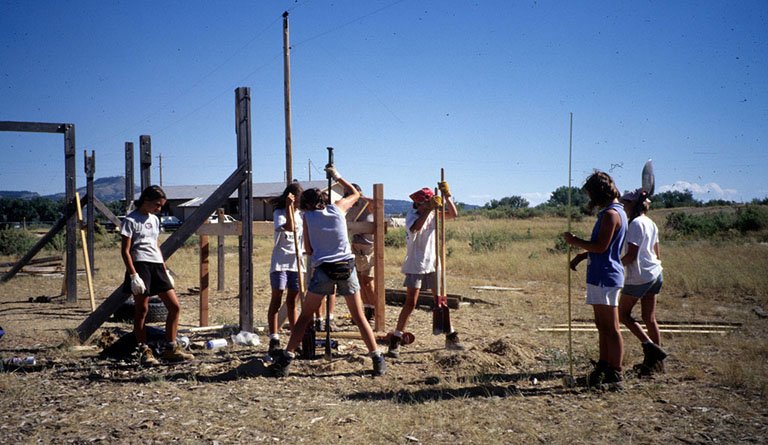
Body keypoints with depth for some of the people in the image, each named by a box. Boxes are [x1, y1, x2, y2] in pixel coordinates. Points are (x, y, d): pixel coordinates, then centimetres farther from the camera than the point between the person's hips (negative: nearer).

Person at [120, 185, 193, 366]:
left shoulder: (154, 220, 17)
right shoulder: (130, 220, -4)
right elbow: (125, 251, -8)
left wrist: (165, 271, 18)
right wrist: (133, 275, -16)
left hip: (157, 266, 7)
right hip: (141, 265, -7)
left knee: (175, 306, 2)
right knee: (142, 309, -2)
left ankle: (170, 349, 11)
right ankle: (144, 351, 7)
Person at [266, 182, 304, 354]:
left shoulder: (301, 214, 12)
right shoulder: (279, 213, -6)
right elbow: (289, 227, -26)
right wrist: (289, 206, -26)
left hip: (296, 263, 5)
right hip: (280, 263, -5)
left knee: (292, 302, 11)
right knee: (276, 300, -4)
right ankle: (274, 339, -3)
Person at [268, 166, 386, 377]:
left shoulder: (308, 217, 5)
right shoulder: (338, 208, 8)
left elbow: (308, 249, 5)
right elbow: (355, 193, 27)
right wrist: (337, 177, 36)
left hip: (324, 269, -1)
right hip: (347, 266, 2)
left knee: (305, 317, 7)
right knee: (359, 316, 10)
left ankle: (285, 359, 4)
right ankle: (378, 360, 10)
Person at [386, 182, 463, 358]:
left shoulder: (434, 213, 3)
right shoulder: (412, 215, -10)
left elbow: (454, 214, -7)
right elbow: (416, 227, -32)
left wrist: (447, 195, -17)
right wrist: (430, 208, -36)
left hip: (433, 265, 5)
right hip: (415, 266, -5)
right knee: (410, 303, -9)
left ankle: (451, 337, 24)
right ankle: (395, 341, -2)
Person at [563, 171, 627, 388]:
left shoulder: (611, 214, -16)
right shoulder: (615, 211, 16)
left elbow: (601, 246, -22)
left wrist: (575, 241, -10)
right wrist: (582, 255, 14)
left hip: (606, 277, -10)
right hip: (600, 275, 10)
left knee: (611, 328, -4)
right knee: (602, 326, 16)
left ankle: (615, 375, 2)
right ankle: (604, 367, 25)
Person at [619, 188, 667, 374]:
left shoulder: (636, 224, -15)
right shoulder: (651, 224, 12)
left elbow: (631, 255, -19)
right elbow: (656, 253, 17)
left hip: (639, 276, -9)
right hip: (655, 274, 9)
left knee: (623, 313, 5)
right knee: (649, 318, 11)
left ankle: (650, 346, -4)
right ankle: (656, 360, 14)